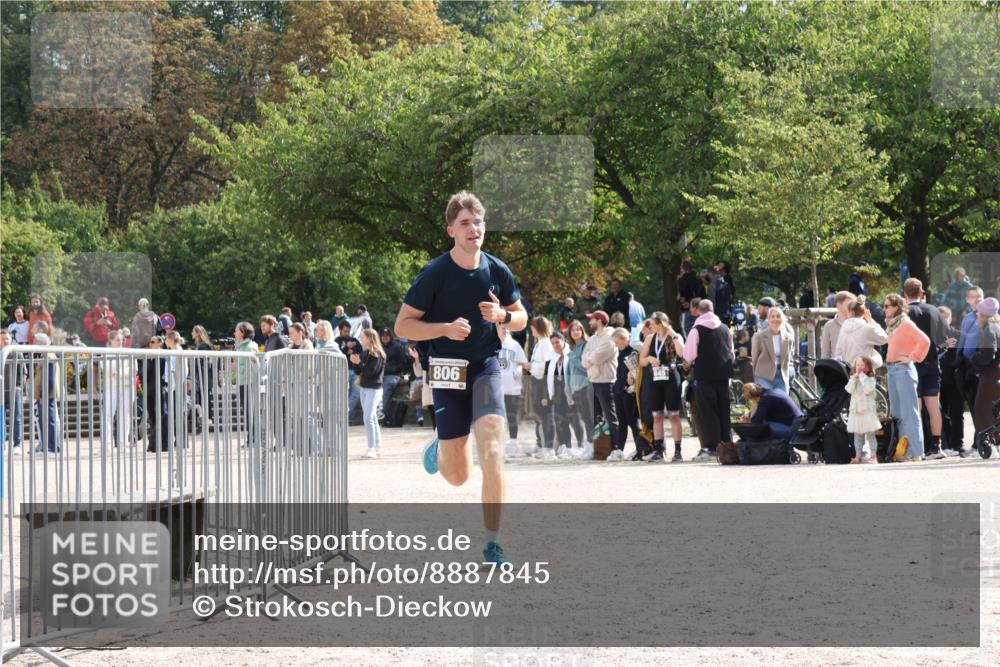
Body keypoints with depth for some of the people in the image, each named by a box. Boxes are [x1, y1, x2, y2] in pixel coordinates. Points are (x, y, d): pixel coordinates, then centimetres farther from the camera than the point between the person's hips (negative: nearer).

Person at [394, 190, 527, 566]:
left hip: (486, 368, 1)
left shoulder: (497, 271, 0)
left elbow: (521, 318, 14)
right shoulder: (435, 274, -9)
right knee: (458, 476, 4)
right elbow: (402, 326, -6)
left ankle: (492, 543, -10)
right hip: (448, 371, -1)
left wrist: (503, 316, -9)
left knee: (492, 456, -18)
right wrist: (446, 329, -20)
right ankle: (439, 449, 41)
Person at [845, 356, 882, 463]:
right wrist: (855, 377, -9)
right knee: (857, 435, 8)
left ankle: (872, 456, 1)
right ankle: (858, 456, 13)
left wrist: (862, 376, -14)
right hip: (856, 410, 5)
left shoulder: (870, 379, -4)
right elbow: (850, 390, -6)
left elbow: (867, 389, -22)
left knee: (870, 434, -1)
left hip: (868, 410, -5)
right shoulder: (853, 379, 10)